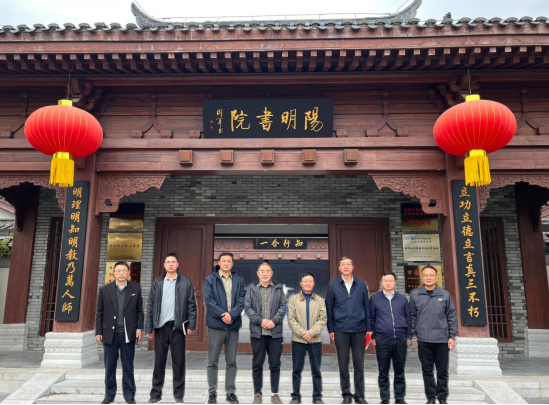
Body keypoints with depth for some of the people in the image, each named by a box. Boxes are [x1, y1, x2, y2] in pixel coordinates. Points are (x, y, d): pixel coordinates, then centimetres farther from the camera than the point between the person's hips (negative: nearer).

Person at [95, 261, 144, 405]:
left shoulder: (136, 289, 3)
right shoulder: (105, 290, 3)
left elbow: (140, 310, 4)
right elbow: (99, 312, 4)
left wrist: (139, 328, -3)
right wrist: (98, 332, 1)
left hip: (128, 333, 0)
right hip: (110, 333, 1)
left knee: (128, 366, 7)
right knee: (109, 366, 9)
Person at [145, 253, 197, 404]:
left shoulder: (186, 283, 2)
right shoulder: (157, 283, 7)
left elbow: (191, 305, 1)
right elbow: (151, 306, 6)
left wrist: (191, 325, -7)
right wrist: (149, 327, 1)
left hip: (177, 326, -1)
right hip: (161, 326, 2)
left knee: (178, 362, 5)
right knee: (159, 361, 8)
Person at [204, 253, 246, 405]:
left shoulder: (239, 280, 7)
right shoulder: (210, 279, 1)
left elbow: (242, 300, 0)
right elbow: (209, 300, -8)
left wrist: (232, 314, -15)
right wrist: (223, 315, -16)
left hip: (233, 325, 2)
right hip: (216, 324, -2)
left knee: (232, 362, 9)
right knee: (213, 362, 5)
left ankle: (231, 392, 19)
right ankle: (212, 392, 16)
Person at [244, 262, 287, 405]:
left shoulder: (278, 289, 8)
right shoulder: (251, 289, 7)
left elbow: (283, 307, 1)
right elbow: (248, 308, -1)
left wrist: (274, 321, -14)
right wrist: (260, 320, -13)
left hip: (275, 332, 0)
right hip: (257, 332, 0)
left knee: (275, 364, 6)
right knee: (257, 364, 7)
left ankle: (275, 393, 18)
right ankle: (257, 393, 18)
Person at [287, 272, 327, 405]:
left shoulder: (320, 300, 6)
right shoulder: (293, 299, 4)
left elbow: (323, 319, -2)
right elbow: (291, 319, -3)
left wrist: (311, 332, -14)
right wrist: (302, 333, -14)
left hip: (315, 340, 1)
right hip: (298, 340, -1)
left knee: (316, 370, 7)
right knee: (297, 370, 6)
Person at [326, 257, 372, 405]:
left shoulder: (361, 284, 4)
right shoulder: (333, 285, 1)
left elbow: (367, 306, 6)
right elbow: (329, 307, 2)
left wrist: (369, 328, 3)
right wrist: (331, 328, 0)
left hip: (359, 329, 1)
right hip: (340, 329, -1)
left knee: (359, 363, 7)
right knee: (343, 363, 7)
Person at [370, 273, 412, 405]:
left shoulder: (403, 299, 7)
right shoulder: (374, 299, 3)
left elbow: (408, 318, 11)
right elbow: (371, 319, 5)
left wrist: (409, 336, 5)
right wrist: (373, 336, 2)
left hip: (401, 340, 1)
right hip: (382, 340, -1)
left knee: (400, 372, 9)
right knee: (383, 372, 6)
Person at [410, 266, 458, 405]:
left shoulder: (445, 294, 2)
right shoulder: (415, 295, 1)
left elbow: (452, 316, 4)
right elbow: (412, 316, 5)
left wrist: (452, 336, 1)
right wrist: (413, 335, 2)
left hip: (442, 339, 0)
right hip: (423, 340, 0)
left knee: (442, 370, 8)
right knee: (427, 370, 8)